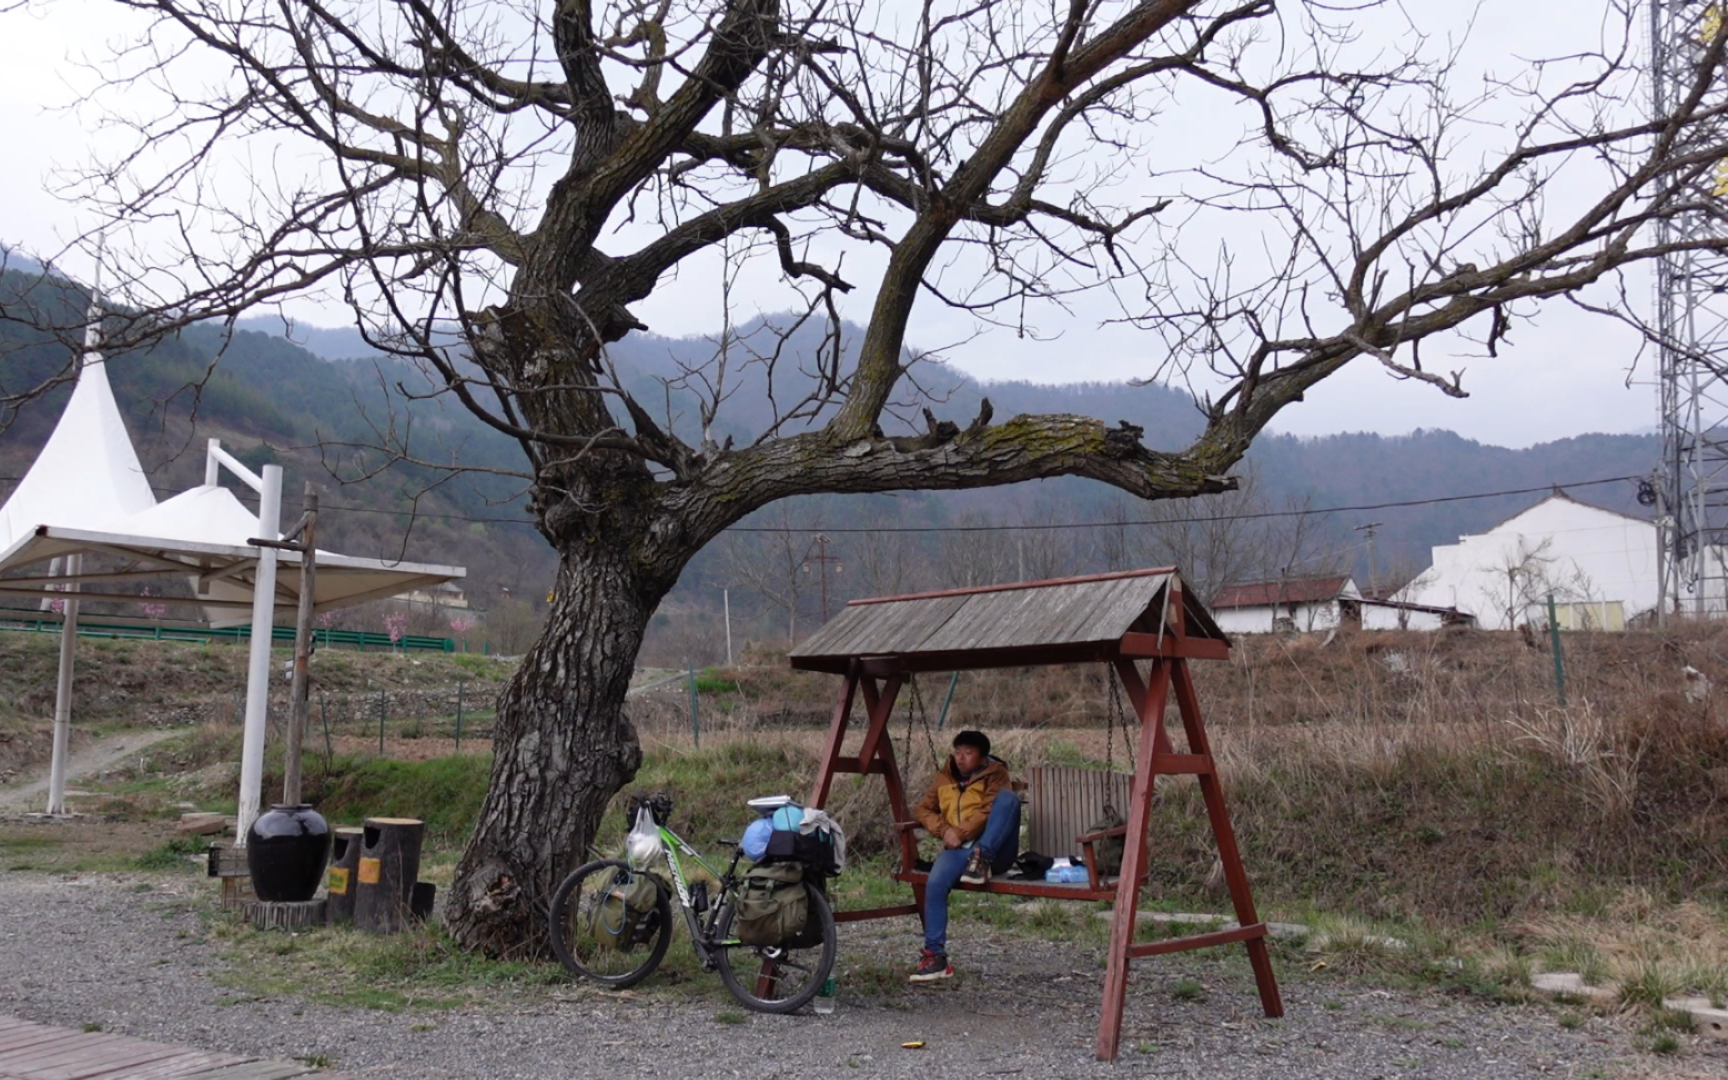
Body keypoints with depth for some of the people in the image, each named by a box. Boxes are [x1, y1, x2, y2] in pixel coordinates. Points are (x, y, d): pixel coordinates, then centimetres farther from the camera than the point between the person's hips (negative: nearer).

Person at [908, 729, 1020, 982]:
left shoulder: (994, 775, 2)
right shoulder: (944, 777, 17)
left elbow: (989, 812, -13)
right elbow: (924, 809, 15)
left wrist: (961, 833, -16)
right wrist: (944, 830, -3)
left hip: (994, 851, -3)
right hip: (958, 849, 3)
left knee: (1008, 797, -28)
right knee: (935, 883, -30)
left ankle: (982, 861, -30)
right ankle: (935, 955, -21)